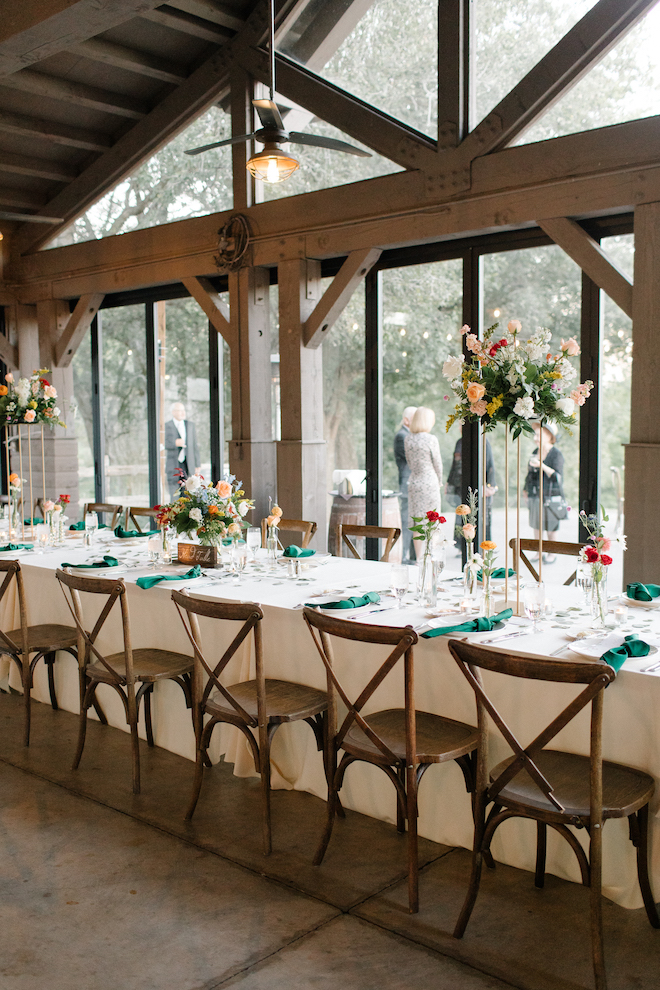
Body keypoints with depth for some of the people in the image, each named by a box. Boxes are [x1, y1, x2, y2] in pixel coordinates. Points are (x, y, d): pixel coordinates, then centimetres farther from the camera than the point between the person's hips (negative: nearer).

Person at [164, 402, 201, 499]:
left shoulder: (190, 425, 13)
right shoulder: (166, 426, 1)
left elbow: (195, 446, 13)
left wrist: (197, 465, 8)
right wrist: (175, 443, -23)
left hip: (188, 465, 3)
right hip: (173, 466, -3)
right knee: (175, 497, -4)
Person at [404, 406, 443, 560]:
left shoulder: (407, 439, 4)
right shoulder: (431, 439, -13)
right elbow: (437, 463, -5)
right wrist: (439, 481, 12)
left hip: (414, 482, 5)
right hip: (430, 481, -5)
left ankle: (419, 559, 12)